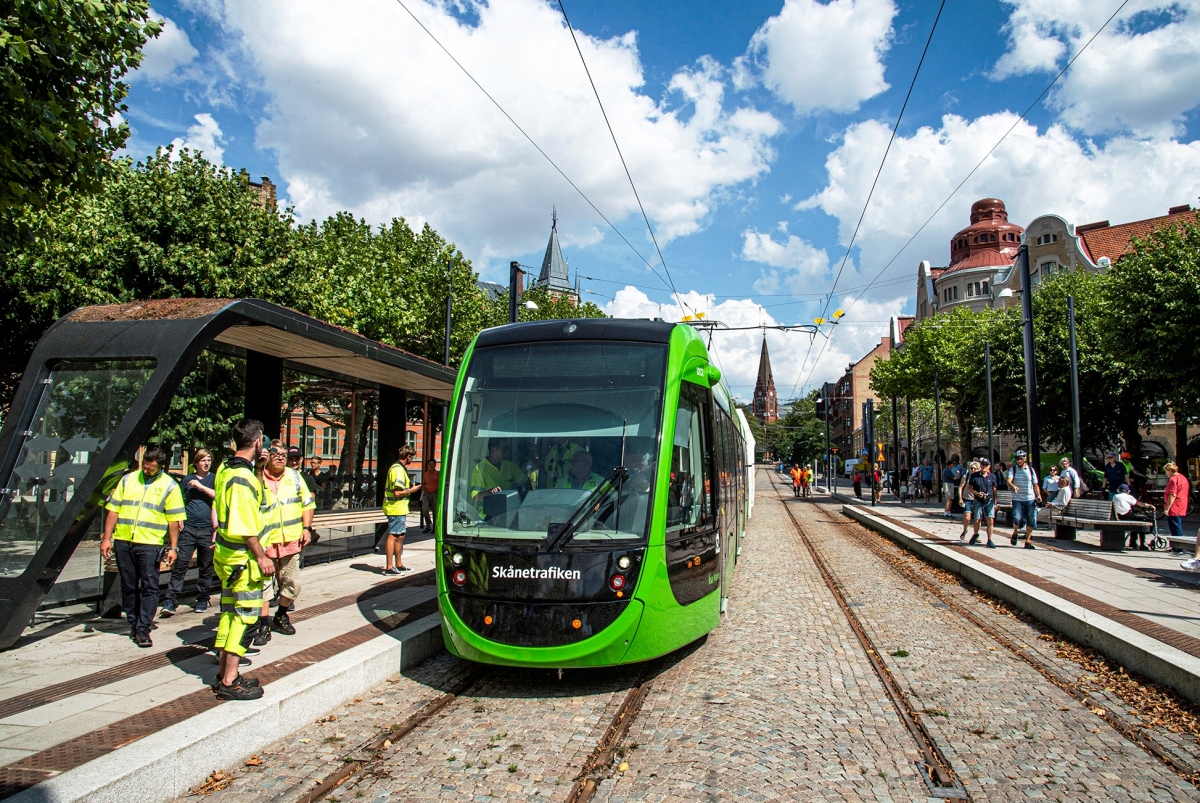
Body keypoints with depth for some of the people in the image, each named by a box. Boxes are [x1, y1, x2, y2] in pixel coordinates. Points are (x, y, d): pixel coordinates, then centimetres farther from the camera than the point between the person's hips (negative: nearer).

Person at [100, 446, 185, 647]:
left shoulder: (169, 486, 1)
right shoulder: (128, 480, 10)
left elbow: (174, 520, -1)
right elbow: (113, 510, 10)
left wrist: (173, 547, -5)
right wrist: (106, 538, 4)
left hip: (150, 544, -3)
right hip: (123, 542, 3)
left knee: (149, 587, -4)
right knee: (128, 587, 11)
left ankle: (143, 629, 0)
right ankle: (134, 624, 23)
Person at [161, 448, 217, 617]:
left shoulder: (214, 479, 8)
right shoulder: (187, 479, 14)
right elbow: (181, 501, 21)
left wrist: (200, 486, -14)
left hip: (207, 528, -1)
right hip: (188, 527, 1)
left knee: (205, 566, 5)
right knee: (180, 563, -8)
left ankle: (202, 598, 16)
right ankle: (171, 600, -7)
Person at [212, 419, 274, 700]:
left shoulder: (225, 469, 9)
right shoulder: (243, 477, -21)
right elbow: (246, 526, -23)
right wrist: (261, 556, -19)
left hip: (226, 553, 10)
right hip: (243, 557, -10)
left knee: (229, 613, 16)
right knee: (245, 615, -3)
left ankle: (223, 674, 26)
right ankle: (229, 682, 2)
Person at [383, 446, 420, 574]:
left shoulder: (398, 467, 16)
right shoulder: (398, 469, -18)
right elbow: (397, 492, -25)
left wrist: (409, 488, 17)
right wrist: (411, 490, -13)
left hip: (400, 509, 11)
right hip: (396, 509, -11)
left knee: (400, 536, 16)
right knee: (393, 536, -7)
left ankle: (399, 565, 24)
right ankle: (389, 567, -3)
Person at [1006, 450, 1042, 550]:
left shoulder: (1031, 469, 9)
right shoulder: (1013, 469, 2)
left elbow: (1035, 484, 10)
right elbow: (1008, 480, -15)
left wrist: (1038, 495, -4)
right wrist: (1012, 486, -37)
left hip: (1030, 499, 2)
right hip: (1017, 499, -2)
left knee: (1031, 520, 2)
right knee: (1017, 518, -16)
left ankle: (1028, 541, 14)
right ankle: (1015, 533, 14)